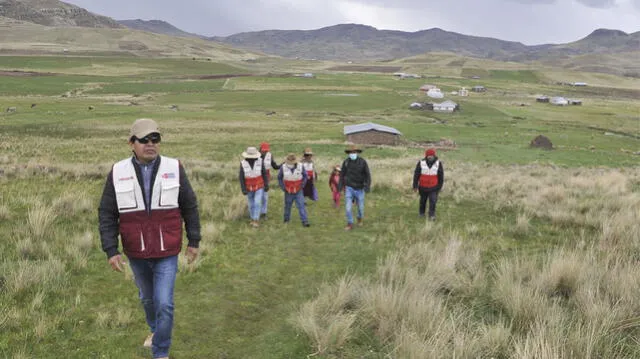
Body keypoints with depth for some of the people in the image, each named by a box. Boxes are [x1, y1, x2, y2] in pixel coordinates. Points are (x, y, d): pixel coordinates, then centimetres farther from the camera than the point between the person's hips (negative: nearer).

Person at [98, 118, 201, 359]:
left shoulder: (174, 169, -11)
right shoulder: (118, 173, -9)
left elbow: (190, 207, -1)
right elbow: (107, 215, -5)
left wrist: (194, 242, 2)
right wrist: (111, 251, -10)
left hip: (167, 253, -2)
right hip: (136, 253, 2)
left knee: (164, 303, -7)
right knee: (147, 297, 22)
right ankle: (155, 329, 51)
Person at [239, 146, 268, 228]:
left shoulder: (260, 161, -17)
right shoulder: (243, 163, -18)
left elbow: (264, 173, -8)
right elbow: (241, 177, -12)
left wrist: (266, 185, -7)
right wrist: (243, 189, -15)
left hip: (259, 186, -1)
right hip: (249, 187, 1)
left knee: (257, 203, -8)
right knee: (251, 204, 12)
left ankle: (256, 221, 4)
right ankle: (253, 219, 33)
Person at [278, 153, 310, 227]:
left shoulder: (300, 166, -12)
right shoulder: (283, 167, -11)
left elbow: (305, 176, 3)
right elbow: (279, 178, 4)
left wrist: (302, 185, -6)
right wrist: (283, 187, -3)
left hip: (298, 191, -1)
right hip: (288, 192, 1)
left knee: (301, 206, -8)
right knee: (287, 206, 13)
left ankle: (305, 221, -7)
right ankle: (286, 219, 32)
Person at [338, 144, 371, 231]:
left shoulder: (362, 162, -11)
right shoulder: (346, 162, -6)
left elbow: (367, 174, -10)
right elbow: (342, 174, 5)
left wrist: (367, 185, -23)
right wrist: (340, 185, 1)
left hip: (359, 188, 0)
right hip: (349, 188, 0)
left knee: (360, 206, 14)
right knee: (348, 207, -9)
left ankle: (360, 218, 45)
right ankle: (350, 224, 5)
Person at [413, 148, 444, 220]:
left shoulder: (438, 164, -7)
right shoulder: (421, 163, -10)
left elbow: (441, 176, 1)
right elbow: (416, 175, -5)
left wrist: (439, 187, 3)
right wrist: (415, 186, -4)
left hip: (433, 188, -1)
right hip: (423, 187, 1)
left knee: (433, 201, -13)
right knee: (423, 200, 16)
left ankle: (432, 215, -8)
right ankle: (421, 213, 38)